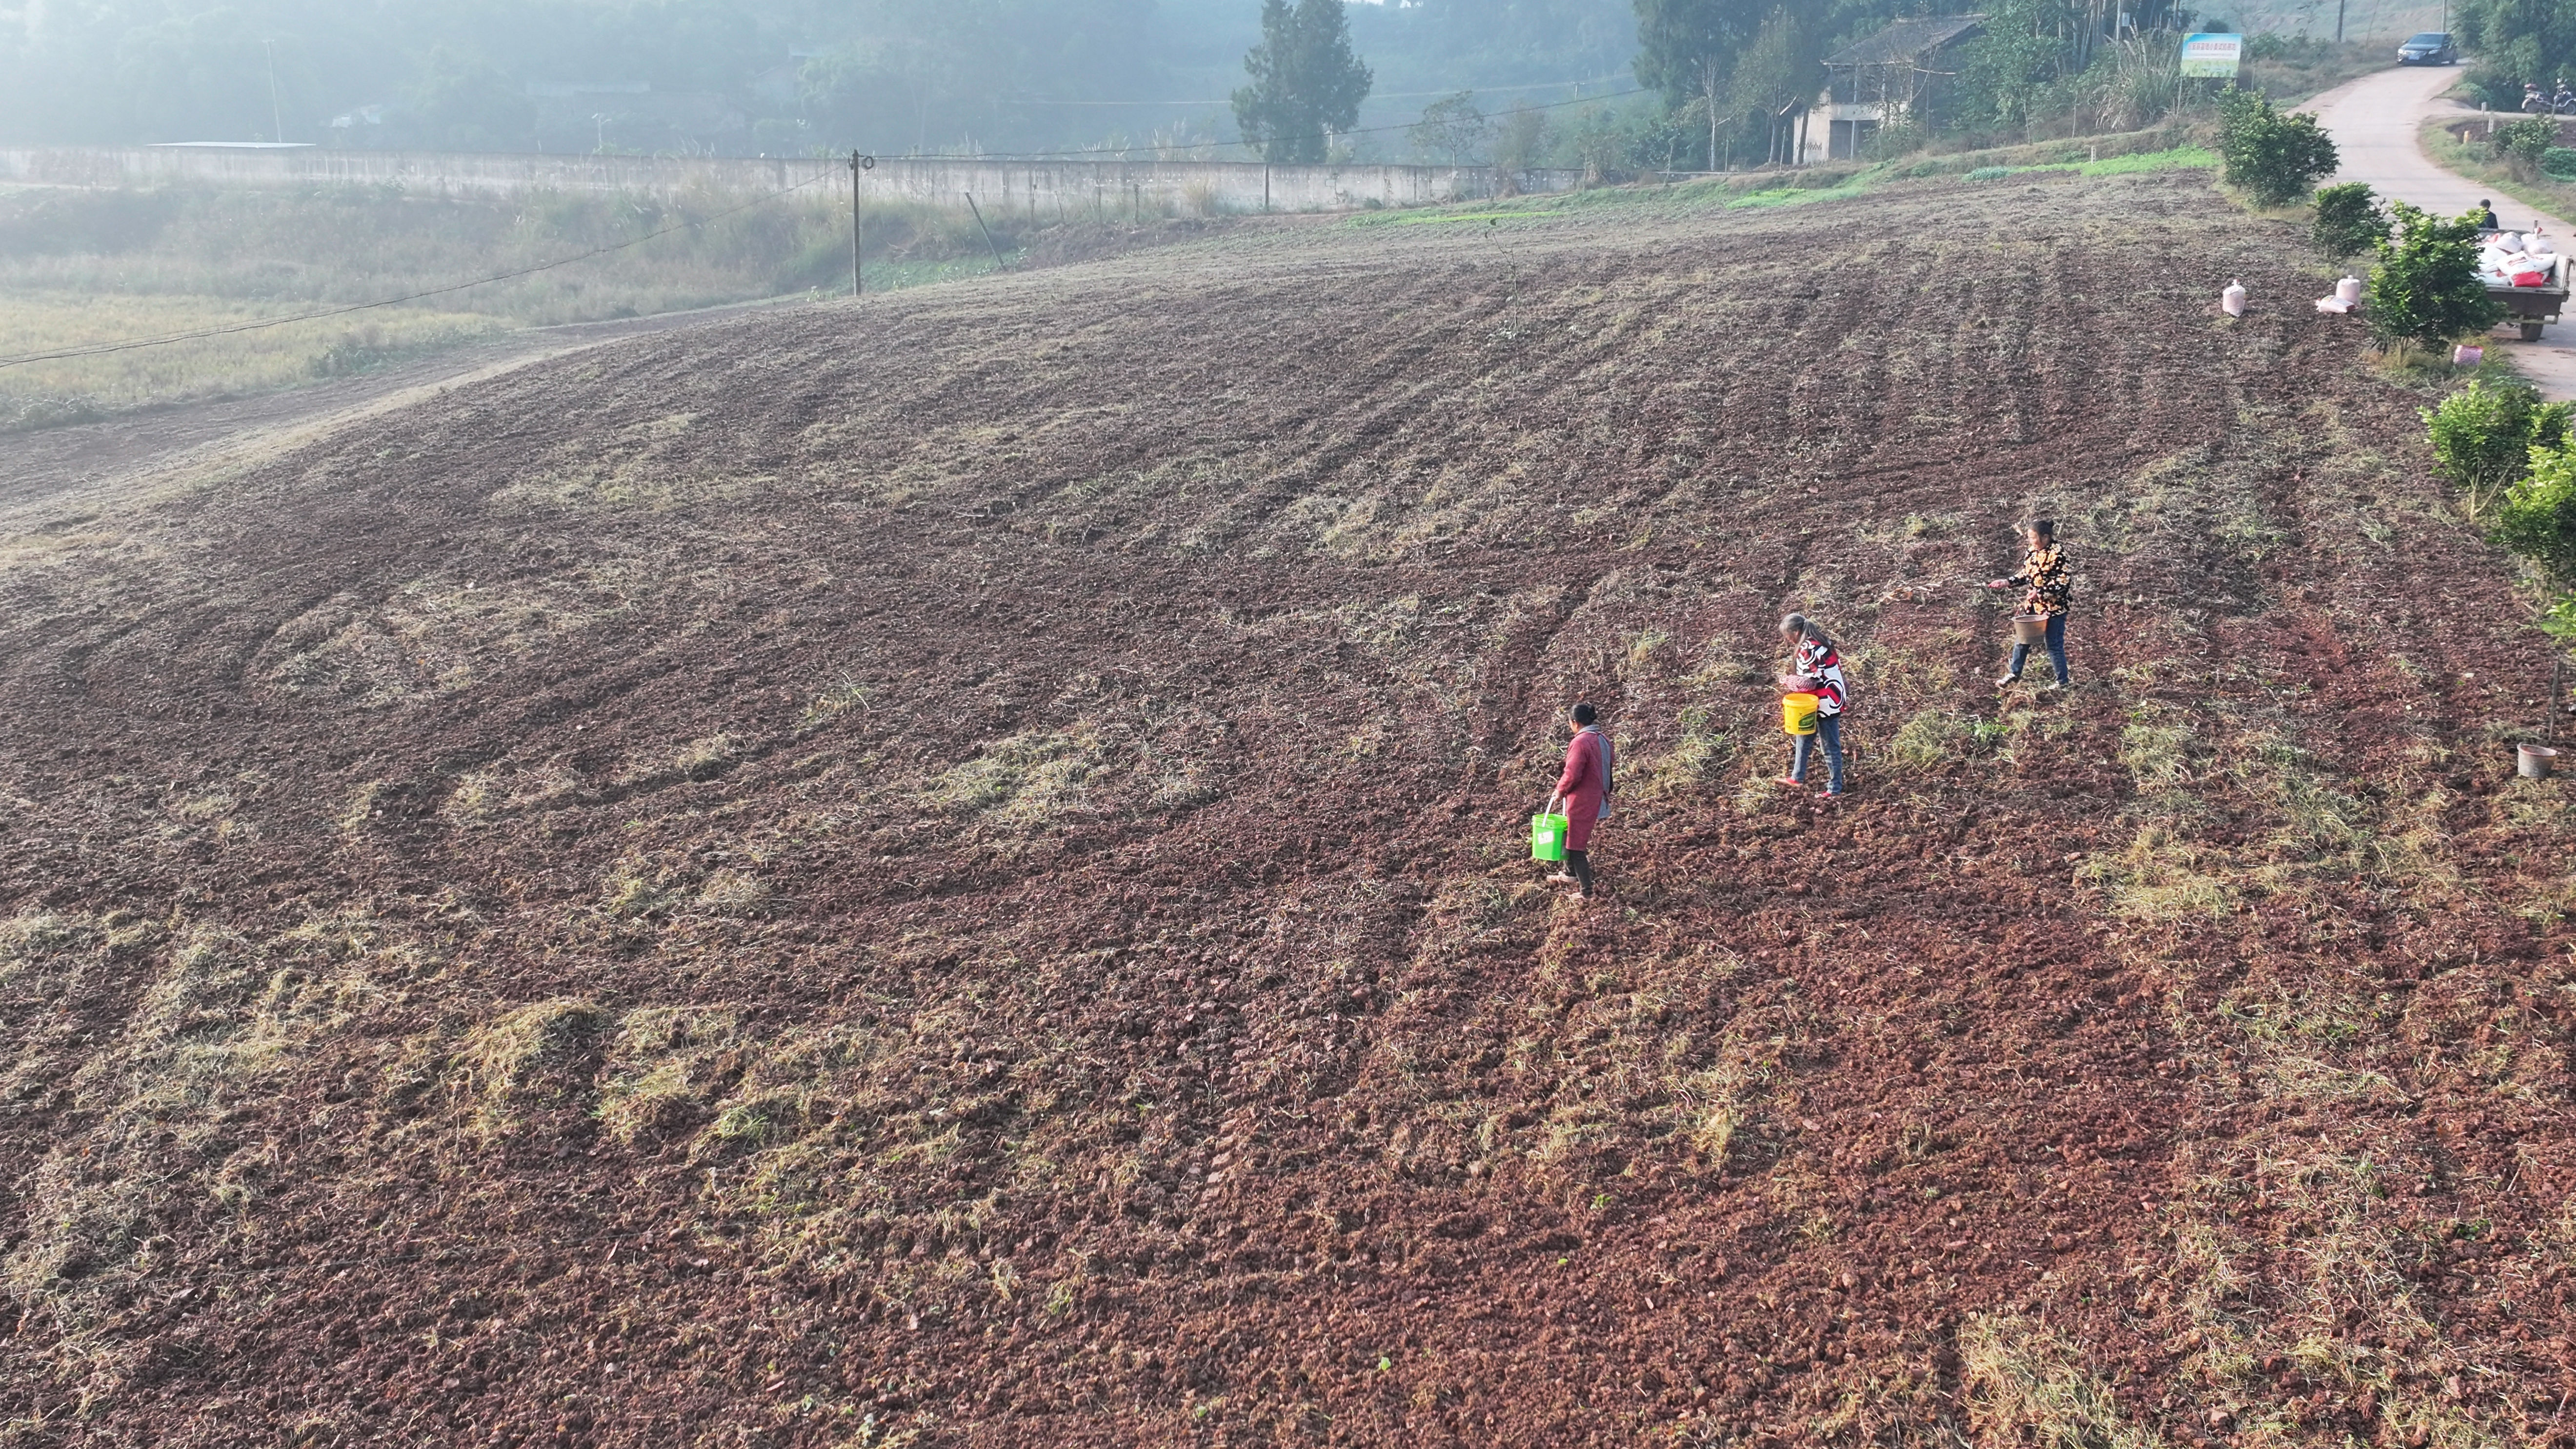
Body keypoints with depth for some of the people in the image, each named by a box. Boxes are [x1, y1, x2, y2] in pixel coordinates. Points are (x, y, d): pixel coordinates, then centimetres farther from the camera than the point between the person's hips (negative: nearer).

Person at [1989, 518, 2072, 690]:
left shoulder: (2058, 554, -19)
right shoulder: (2032, 553, 5)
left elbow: (2063, 581, -21)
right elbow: (2026, 576, 15)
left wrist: (2040, 592, -26)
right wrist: (2007, 583, 1)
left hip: (2054, 607, -8)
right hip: (2033, 605, 8)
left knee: (2054, 645, 2)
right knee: (2022, 640, 16)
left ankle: (2062, 682, 16)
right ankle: (2014, 673, 34)